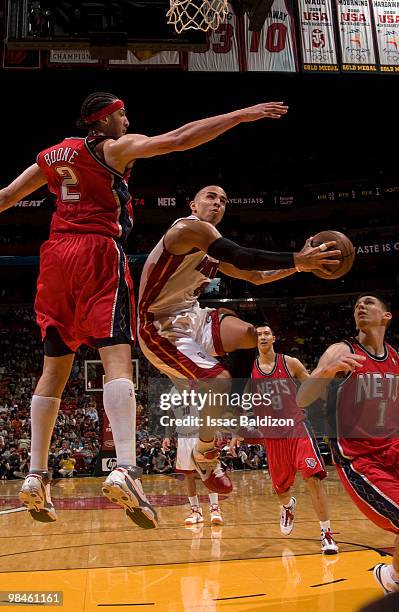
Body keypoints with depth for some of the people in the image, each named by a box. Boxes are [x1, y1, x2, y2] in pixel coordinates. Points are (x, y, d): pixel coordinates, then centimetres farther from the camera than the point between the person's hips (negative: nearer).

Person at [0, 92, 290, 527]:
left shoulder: (51, 155, 23)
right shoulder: (114, 147, 5)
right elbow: (179, 139, -6)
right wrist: (243, 115, -4)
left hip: (56, 255, 6)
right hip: (99, 252, -6)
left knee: (55, 367, 9)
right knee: (116, 357, -16)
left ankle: (36, 475, 10)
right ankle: (125, 469, -32)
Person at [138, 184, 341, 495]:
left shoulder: (214, 251, 15)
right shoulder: (190, 227, -16)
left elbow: (255, 276, 22)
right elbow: (240, 256, -31)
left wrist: (299, 263, 11)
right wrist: (296, 260, -31)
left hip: (191, 317, 9)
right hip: (161, 328, -9)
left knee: (254, 336, -4)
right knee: (219, 382, -22)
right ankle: (205, 457, 4)